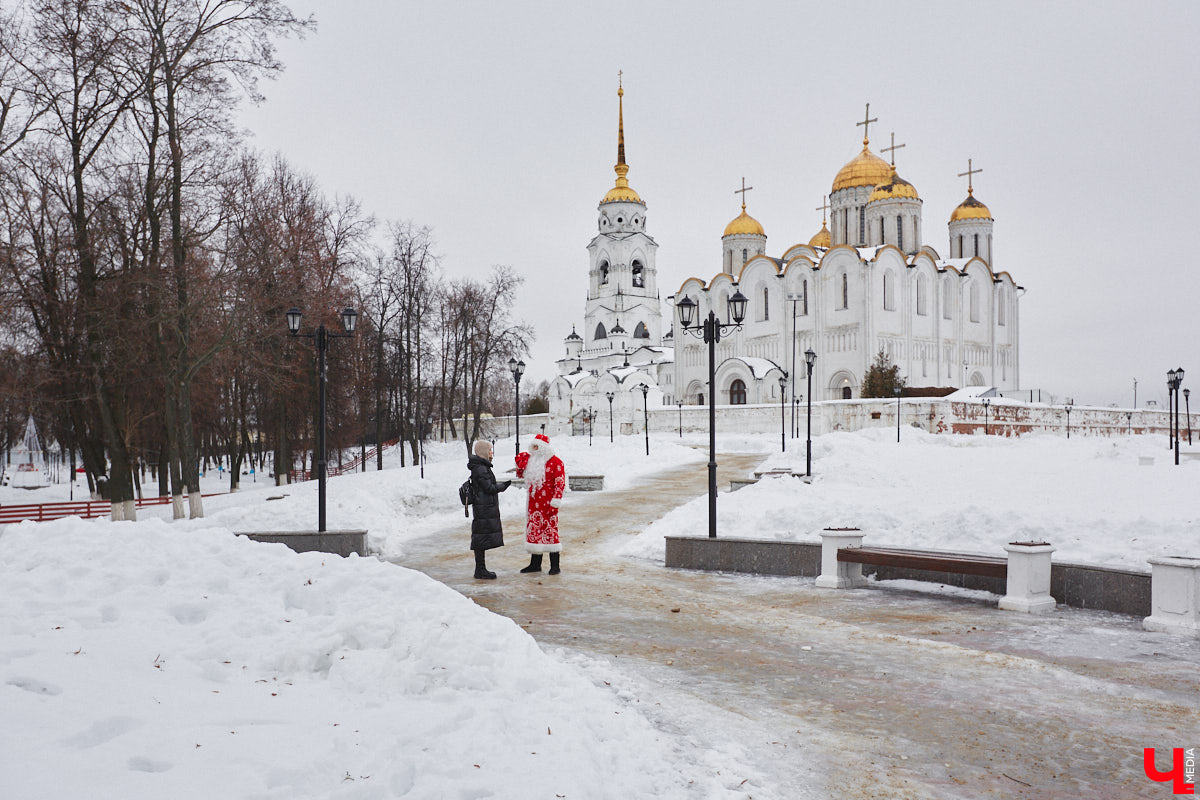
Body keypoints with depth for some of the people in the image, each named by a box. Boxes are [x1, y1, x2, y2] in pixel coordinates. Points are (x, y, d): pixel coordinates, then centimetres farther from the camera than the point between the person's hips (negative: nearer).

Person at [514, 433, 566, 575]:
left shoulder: (555, 462, -8)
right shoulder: (531, 460, 13)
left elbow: (560, 483, -11)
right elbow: (520, 474, 25)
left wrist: (556, 501, -17)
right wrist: (520, 463, 5)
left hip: (548, 503, -7)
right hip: (534, 502, 7)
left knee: (550, 531, -6)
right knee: (534, 530, 10)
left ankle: (555, 566, 0)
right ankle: (535, 564, 20)